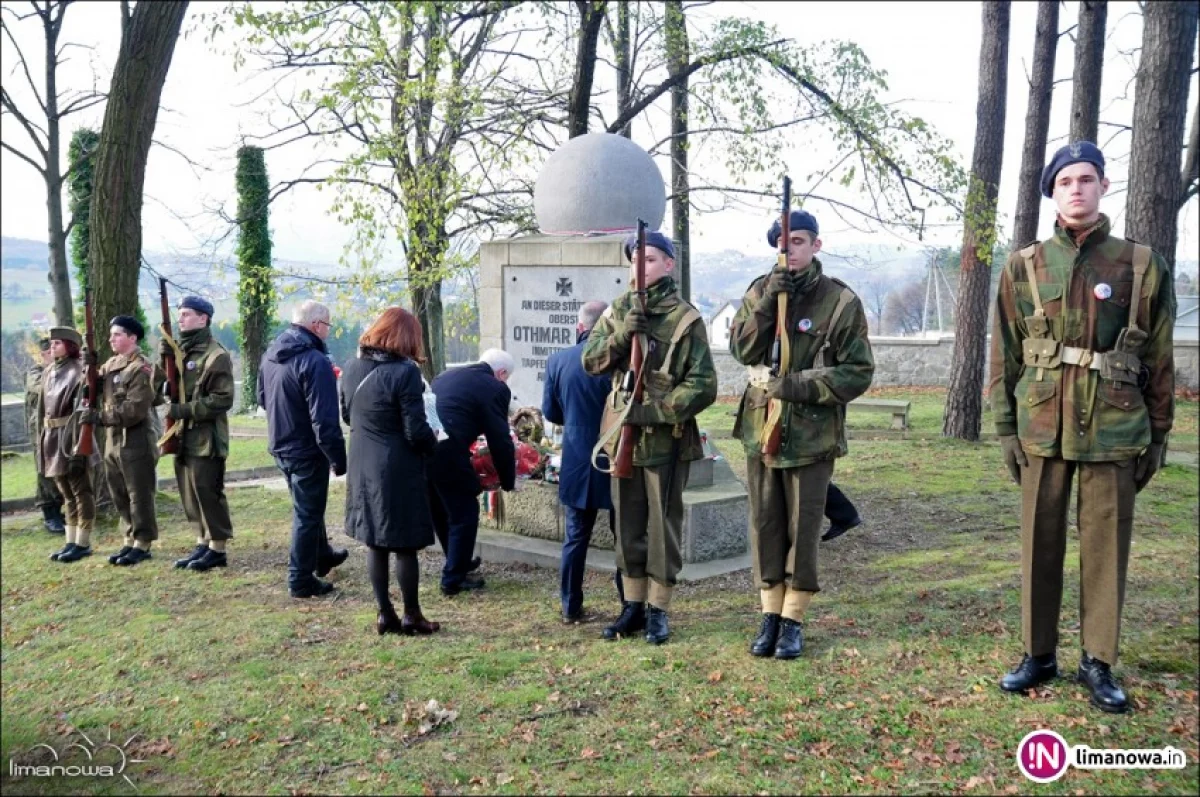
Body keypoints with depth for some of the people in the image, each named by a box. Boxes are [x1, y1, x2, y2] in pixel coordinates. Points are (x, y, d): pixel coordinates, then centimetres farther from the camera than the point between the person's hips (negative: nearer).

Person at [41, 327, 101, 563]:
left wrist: (79, 443, -22)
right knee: (67, 493, 14)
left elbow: (82, 409, -17)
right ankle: (71, 542, 22)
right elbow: (44, 407, 17)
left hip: (71, 435, -8)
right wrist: (44, 440, 13)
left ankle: (83, 543, 6)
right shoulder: (49, 372, 13)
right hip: (53, 437, 8)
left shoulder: (79, 370, -12)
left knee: (81, 491, 0)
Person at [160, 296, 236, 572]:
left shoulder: (215, 355, -11)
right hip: (182, 436, 8)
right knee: (190, 495, 13)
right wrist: (163, 359, -7)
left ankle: (218, 548, 7)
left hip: (206, 438, -8)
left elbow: (222, 399, -17)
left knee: (208, 492, -3)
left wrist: (185, 410, -20)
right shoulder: (178, 350, 14)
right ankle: (203, 543, 24)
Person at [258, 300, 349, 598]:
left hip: (280, 447, 9)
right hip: (307, 450, -9)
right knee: (308, 513, 4)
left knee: (308, 507, 25)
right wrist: (339, 459, -20)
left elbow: (263, 399, 17)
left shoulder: (271, 355, 4)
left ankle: (322, 556, 42)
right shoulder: (315, 361, -24)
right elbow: (325, 420, -26)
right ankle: (301, 580, 13)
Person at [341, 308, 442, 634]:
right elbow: (417, 432, -18)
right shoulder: (404, 372, -19)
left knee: (375, 543, 13)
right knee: (404, 546, 6)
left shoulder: (351, 368, 2)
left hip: (363, 468, 6)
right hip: (398, 471, -6)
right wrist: (433, 443, 2)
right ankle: (411, 615, 16)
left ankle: (385, 614, 22)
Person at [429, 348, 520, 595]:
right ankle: (454, 578, 18)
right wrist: (508, 480, 14)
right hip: (445, 455, -8)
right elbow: (500, 440, 1)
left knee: (441, 512, 25)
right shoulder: (494, 388, 0)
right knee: (464, 515, 10)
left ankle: (458, 564, 43)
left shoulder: (447, 375, 23)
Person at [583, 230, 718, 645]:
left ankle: (658, 611, 18)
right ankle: (633, 606, 25)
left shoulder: (685, 318, -7)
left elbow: (703, 385, -11)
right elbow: (591, 361, 1)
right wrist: (621, 335, -16)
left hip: (667, 439, -4)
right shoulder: (618, 310, 8)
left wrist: (653, 413, -18)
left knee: (663, 526, 5)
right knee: (628, 526, 12)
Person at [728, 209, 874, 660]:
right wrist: (767, 305, -20)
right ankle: (770, 616, 22)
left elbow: (858, 372, -8)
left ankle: (793, 621, 18)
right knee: (765, 526, 10)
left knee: (802, 529, 4)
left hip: (812, 433, -3)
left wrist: (796, 385, -17)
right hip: (761, 428, 3)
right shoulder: (760, 291, 5)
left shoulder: (840, 301, -6)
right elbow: (742, 351, -7)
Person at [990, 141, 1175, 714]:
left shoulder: (1142, 265, 3)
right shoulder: (1023, 267, 5)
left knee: (1106, 547, 6)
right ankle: (1038, 654, 21)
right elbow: (1005, 355, 6)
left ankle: (1099, 662, 19)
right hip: (1042, 428, 1)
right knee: (1039, 542, 8)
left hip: (1114, 430, 0)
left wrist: (1158, 435, 5)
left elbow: (1159, 360, 6)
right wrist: (1006, 428, 2)